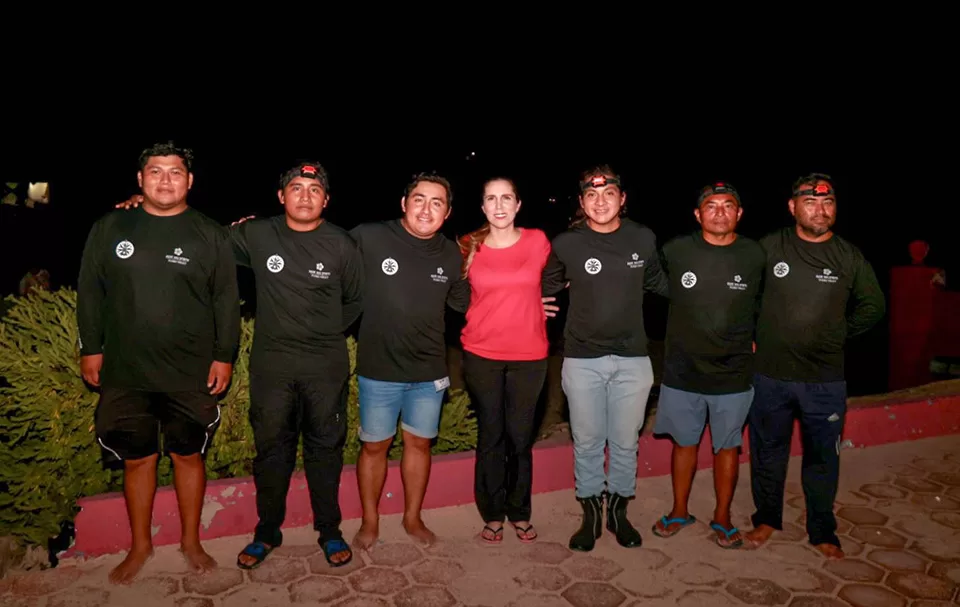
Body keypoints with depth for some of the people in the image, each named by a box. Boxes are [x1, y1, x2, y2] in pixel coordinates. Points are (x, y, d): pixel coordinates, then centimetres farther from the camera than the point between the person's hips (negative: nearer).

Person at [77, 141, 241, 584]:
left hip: (192, 376, -1)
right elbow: (90, 293, 7)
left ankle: (191, 542, 30)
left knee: (189, 456, 11)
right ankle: (140, 546, 31)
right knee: (136, 460, 12)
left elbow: (226, 301, 0)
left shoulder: (210, 236, -2)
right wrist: (90, 348, 6)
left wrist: (225, 355, -3)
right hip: (125, 373, 1)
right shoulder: (108, 229, 2)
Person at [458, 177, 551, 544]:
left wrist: (534, 309, 7)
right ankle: (492, 514, 24)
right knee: (490, 436, 8)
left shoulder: (537, 241, -1)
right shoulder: (471, 248, -1)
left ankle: (520, 513, 27)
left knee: (520, 437, 8)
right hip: (481, 355, 0)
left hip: (529, 356, 0)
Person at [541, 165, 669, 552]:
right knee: (587, 442, 9)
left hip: (632, 359, 1)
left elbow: (659, 284, 17)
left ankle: (618, 512, 33)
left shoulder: (643, 239, 0)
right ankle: (591, 516, 28)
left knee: (625, 443, 12)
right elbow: (544, 288, 10)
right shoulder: (566, 244, -5)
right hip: (582, 359, -1)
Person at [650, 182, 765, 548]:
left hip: (734, 375, 0)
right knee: (684, 442, 15)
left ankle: (722, 518, 31)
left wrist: (754, 340, 4)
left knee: (727, 447, 13)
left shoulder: (756, 256, -6)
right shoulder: (675, 251, -7)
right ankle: (680, 512, 33)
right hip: (682, 371, 0)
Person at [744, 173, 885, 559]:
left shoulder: (850, 257, -2)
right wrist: (751, 336, 4)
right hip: (770, 375, 0)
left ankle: (822, 531, 30)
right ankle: (767, 518, 34)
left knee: (823, 458, 11)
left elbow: (873, 307, 11)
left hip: (826, 380, 0)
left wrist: (838, 336, 7)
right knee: (767, 451, 14)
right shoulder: (769, 247, -5)